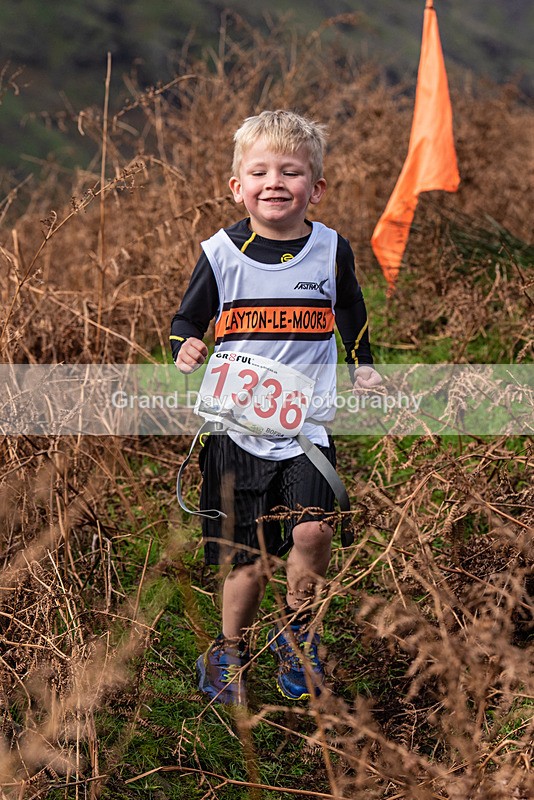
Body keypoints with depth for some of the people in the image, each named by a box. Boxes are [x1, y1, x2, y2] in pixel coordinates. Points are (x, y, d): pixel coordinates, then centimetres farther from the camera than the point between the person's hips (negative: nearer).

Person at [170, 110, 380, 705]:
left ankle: (296, 633, 9)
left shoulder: (331, 251, 1)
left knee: (311, 529, -19)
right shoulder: (222, 253, -2)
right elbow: (187, 320, 7)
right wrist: (185, 351, -13)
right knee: (248, 559, 3)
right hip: (237, 427, 0)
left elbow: (352, 318, 18)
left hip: (308, 424, 1)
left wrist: (362, 369, 8)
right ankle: (229, 651, 29)